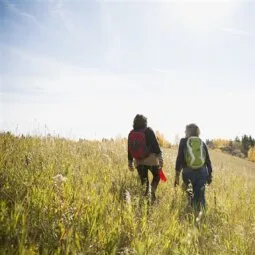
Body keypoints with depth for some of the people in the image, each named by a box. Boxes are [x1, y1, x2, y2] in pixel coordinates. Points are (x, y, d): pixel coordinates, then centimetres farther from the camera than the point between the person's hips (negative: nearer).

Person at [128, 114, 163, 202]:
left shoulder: (131, 133, 7)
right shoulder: (148, 131, -6)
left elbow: (129, 149, 10)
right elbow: (155, 144, -11)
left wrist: (130, 162, 17)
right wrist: (160, 156, -9)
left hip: (138, 161, 4)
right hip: (151, 159, -4)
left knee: (143, 181, 13)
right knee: (156, 175, 14)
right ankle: (152, 191, -7)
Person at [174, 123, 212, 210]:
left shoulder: (183, 142, 2)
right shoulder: (202, 143, 9)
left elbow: (179, 158, -4)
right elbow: (208, 160, 9)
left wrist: (177, 175, -2)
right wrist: (210, 174, 16)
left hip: (188, 173, -2)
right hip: (202, 172, 2)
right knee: (200, 196, 7)